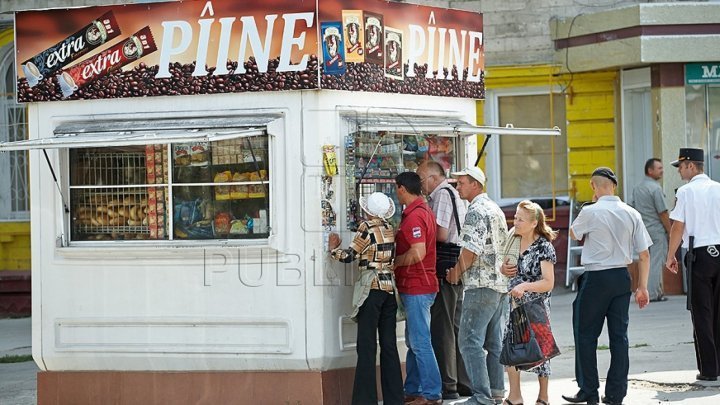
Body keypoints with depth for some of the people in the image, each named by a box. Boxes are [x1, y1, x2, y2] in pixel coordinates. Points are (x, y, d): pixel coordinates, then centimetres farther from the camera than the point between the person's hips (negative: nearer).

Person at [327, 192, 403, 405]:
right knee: (389, 345, 9)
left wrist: (334, 249, 9)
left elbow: (349, 255, -7)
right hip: (390, 289, 6)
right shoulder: (390, 229, 9)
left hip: (371, 290, -6)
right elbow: (394, 258, 13)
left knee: (366, 347, -5)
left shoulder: (367, 228, -9)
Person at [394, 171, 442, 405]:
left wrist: (395, 262, -11)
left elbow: (417, 254, -26)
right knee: (413, 342, 16)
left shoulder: (414, 216, -18)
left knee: (420, 343, -7)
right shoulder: (424, 211, 15)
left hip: (417, 287, -11)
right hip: (416, 286, 11)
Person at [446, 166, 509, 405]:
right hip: (501, 284, 10)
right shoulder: (496, 210, 17)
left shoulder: (476, 211, -12)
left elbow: (470, 250, -19)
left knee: (470, 341, -8)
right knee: (494, 342, 11)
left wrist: (455, 272, -4)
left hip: (481, 286, -10)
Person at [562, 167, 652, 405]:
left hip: (596, 278, -5)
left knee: (586, 335, 6)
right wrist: (642, 287, 10)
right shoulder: (632, 214, 2)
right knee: (619, 336, 8)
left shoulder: (590, 212, -10)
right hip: (621, 278, 5)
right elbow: (644, 254, 3)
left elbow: (573, 234, 11)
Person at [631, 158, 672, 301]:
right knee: (656, 262, -3)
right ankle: (653, 293, -2)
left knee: (646, 261, 12)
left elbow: (634, 210, 15)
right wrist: (670, 231, -8)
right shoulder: (655, 188, -15)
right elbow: (663, 213, -15)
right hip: (656, 230, -8)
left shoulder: (637, 188, 11)